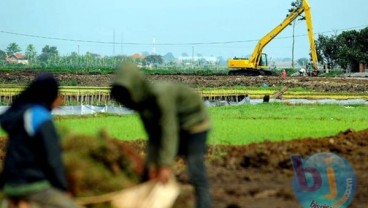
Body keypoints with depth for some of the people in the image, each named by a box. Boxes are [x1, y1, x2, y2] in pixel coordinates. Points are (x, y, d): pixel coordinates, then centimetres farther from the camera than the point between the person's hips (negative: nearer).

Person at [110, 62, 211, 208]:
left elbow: (169, 131, -35)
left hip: (194, 125, -8)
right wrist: (152, 163, -12)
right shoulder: (141, 101, -7)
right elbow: (153, 136, -4)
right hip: (177, 129, 8)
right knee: (149, 174, 6)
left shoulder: (161, 94, -31)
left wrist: (166, 165, -39)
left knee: (196, 176, -20)